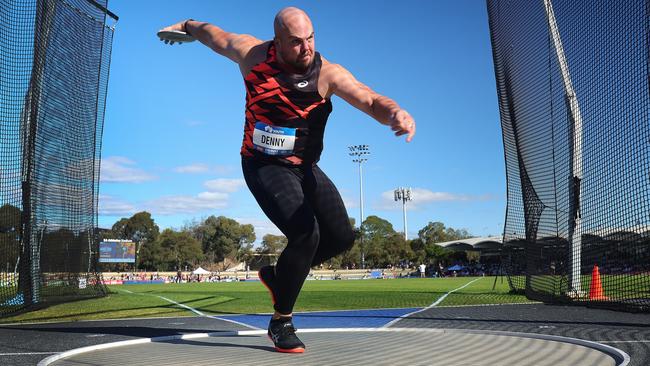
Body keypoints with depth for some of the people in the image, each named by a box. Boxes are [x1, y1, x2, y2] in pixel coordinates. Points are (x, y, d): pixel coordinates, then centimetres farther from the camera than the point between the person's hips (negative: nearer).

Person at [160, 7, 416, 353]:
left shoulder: (328, 73, -15)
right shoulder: (252, 53, -13)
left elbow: (371, 101, -29)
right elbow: (215, 35, 8)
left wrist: (397, 113, -52)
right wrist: (186, 25, 28)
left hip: (305, 168, 4)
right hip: (264, 166, -4)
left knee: (342, 237, 2)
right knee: (306, 235, -23)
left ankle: (279, 274, 26)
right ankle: (281, 322, -3)